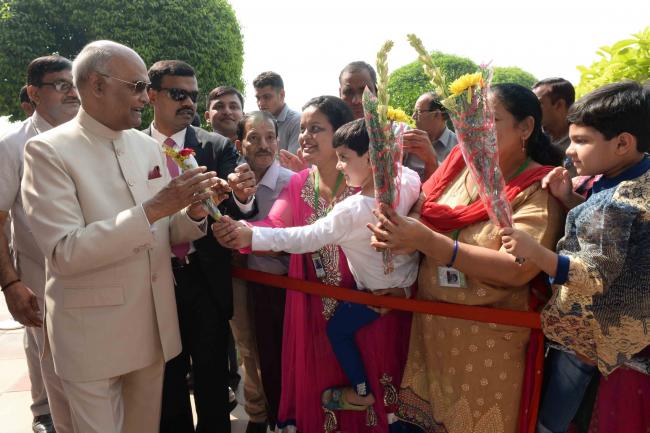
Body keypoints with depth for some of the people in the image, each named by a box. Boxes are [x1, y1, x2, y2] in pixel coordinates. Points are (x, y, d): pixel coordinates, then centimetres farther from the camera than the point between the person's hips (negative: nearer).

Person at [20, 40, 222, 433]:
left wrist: (193, 211, -12)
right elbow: (63, 254, -21)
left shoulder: (149, 147, 5)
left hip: (154, 327, 5)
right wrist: (152, 209, -27)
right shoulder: (48, 151, -12)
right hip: (93, 337, -5)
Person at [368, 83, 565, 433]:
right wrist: (394, 230, -20)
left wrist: (428, 241, -29)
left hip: (488, 336, -4)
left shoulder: (539, 190, -13)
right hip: (428, 321, 4)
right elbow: (416, 213, 4)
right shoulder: (458, 163, 0)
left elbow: (517, 269, -24)